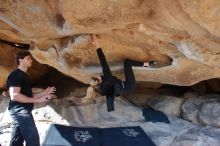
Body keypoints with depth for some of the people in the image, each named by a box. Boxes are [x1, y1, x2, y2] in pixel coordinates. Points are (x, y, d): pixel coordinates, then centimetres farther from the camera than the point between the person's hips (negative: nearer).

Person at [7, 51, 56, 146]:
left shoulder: (23, 75, 22)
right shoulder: (15, 75, -9)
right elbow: (14, 96, -21)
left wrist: (43, 93, 16)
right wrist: (37, 100, -18)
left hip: (22, 111, 10)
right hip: (19, 110, -10)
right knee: (33, 138, -14)